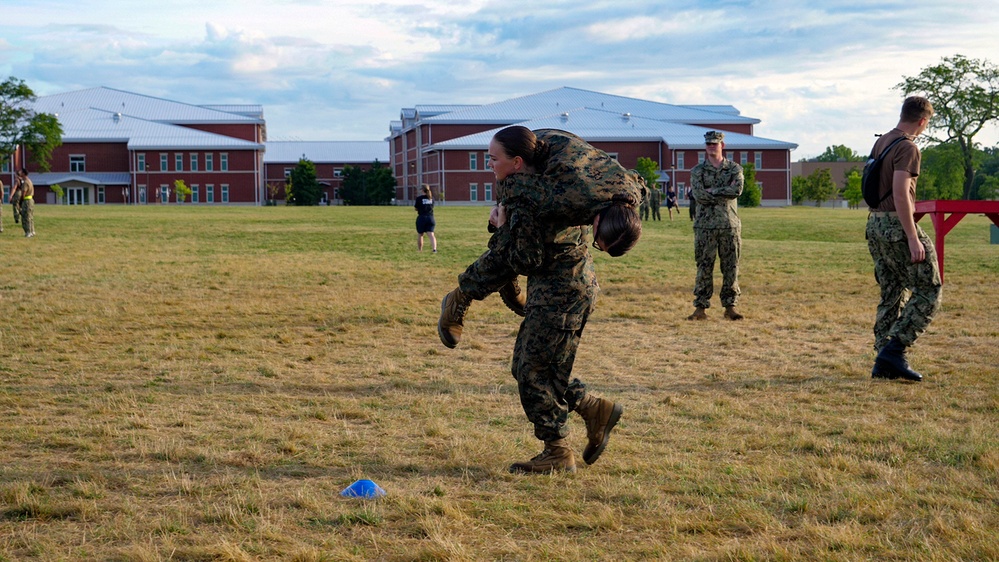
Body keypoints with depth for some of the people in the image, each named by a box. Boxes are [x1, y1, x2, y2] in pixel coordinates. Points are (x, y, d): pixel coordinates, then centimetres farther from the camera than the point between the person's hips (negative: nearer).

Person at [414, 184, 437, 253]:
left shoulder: (419, 198, -6)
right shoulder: (431, 198, 5)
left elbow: (416, 208, 1)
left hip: (421, 218, -3)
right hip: (430, 218, 3)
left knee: (420, 235, 15)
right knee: (431, 234, -6)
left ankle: (419, 250, 25)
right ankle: (434, 248, -27)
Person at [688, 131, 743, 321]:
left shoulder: (735, 169, 7)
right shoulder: (697, 171, 6)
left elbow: (738, 190, -13)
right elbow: (699, 196, -11)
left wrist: (712, 191, -12)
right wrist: (726, 191, -10)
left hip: (729, 225, 1)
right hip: (705, 225, -1)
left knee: (731, 267, 3)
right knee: (704, 267, 0)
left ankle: (730, 307, 9)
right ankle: (700, 307, 4)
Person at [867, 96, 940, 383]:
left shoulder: (881, 142, 14)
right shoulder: (908, 148, -13)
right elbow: (900, 193, -21)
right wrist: (913, 238, -22)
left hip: (875, 224, 9)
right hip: (897, 225, -9)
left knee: (892, 294, 12)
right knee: (928, 290, -2)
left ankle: (884, 363, 10)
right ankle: (895, 349, -10)